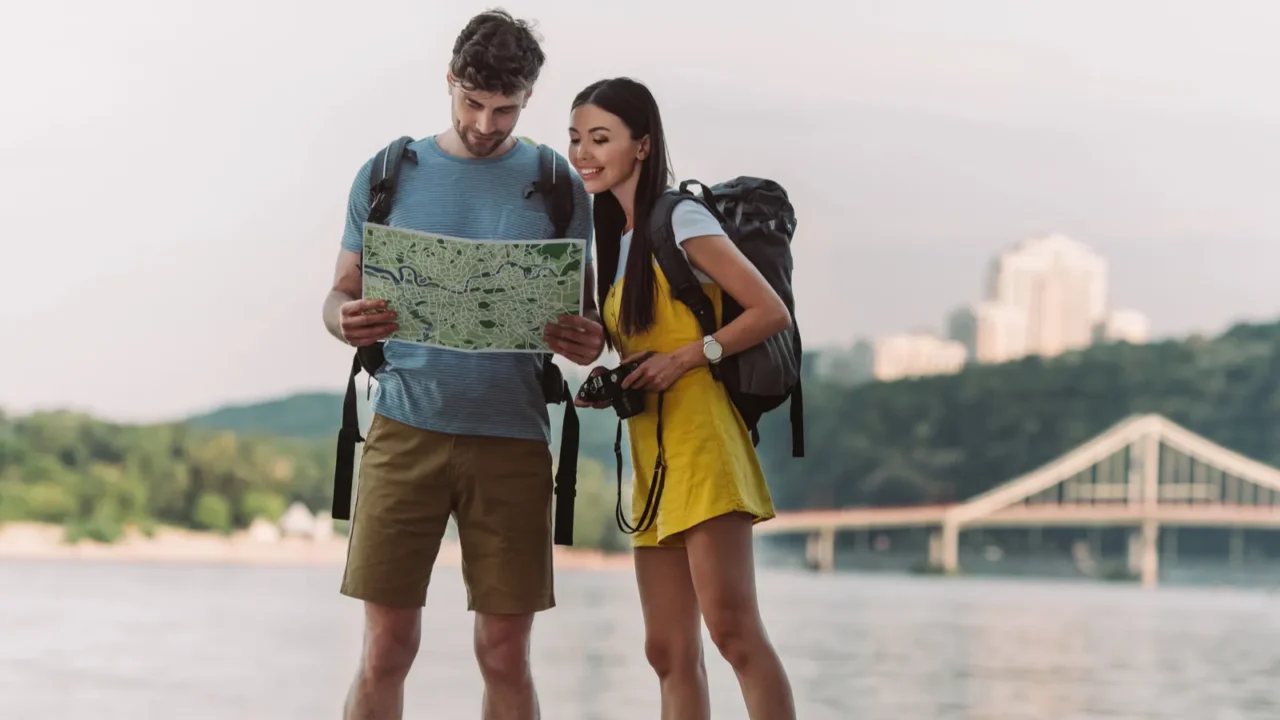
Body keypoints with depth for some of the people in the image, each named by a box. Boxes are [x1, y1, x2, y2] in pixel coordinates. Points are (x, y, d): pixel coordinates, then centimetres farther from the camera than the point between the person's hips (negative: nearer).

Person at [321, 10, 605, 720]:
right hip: (406, 427, 0)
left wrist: (586, 342, -14)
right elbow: (339, 294, 11)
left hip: (513, 438, 0)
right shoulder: (388, 175, 9)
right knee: (386, 647, -3)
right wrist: (347, 321, -13)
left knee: (505, 654, 2)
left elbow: (581, 309, 11)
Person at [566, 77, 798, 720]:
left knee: (732, 626, -18)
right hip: (651, 455, 8)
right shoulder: (615, 237, 20)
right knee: (670, 653, 3)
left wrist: (686, 358, -16)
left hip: (700, 437, -8)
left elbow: (771, 312, -8)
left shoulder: (681, 220, -4)